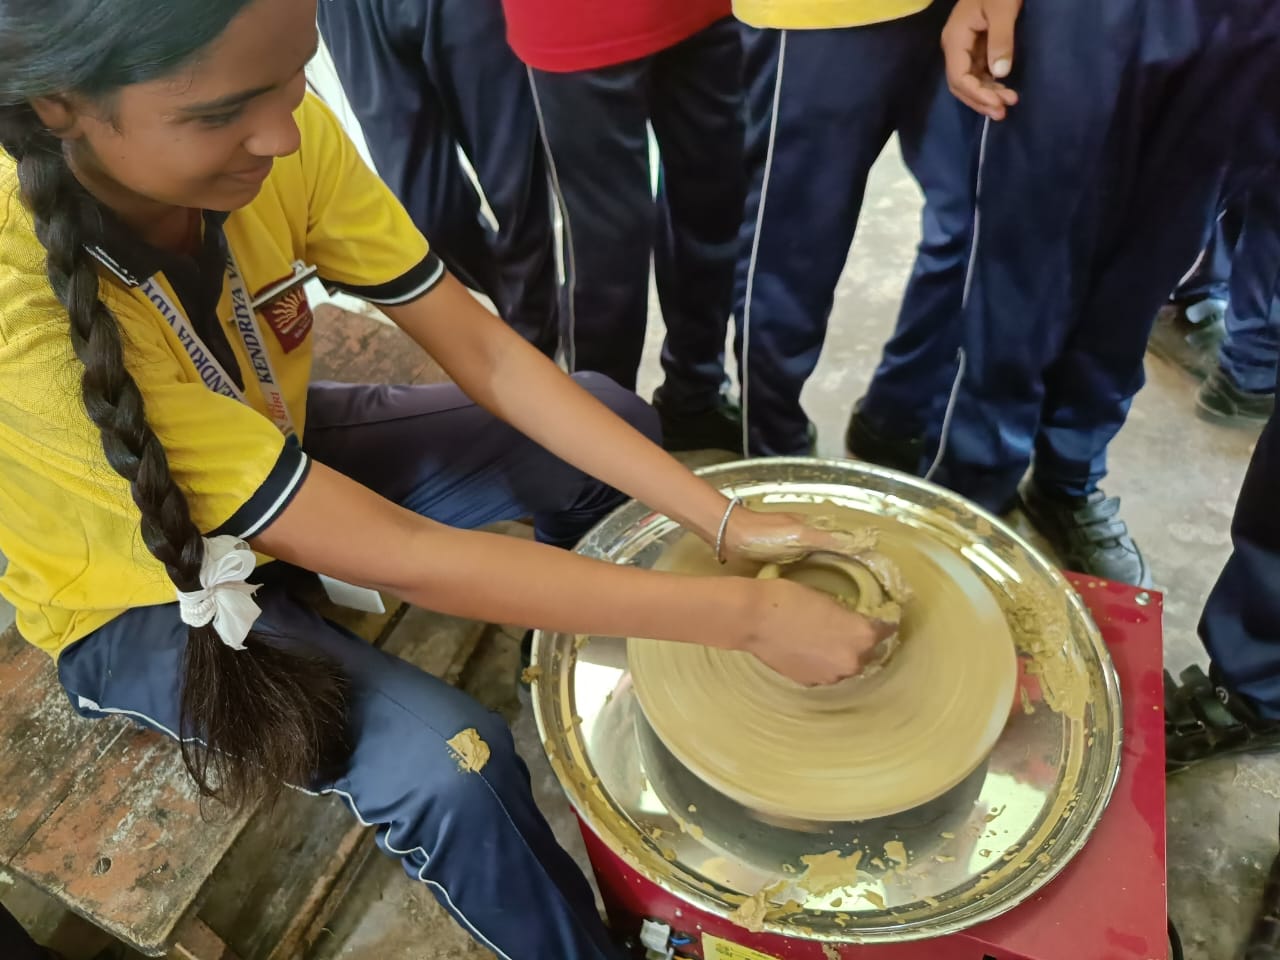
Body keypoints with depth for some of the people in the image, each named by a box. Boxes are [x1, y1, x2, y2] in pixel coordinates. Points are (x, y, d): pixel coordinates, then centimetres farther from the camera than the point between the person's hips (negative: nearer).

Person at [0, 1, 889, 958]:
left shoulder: (278, 131, -24)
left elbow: (486, 354, -18)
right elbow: (396, 556, -38)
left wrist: (727, 520, -24)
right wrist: (747, 614, -35)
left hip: (282, 455, 5)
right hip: (142, 595, -5)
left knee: (613, 418, -3)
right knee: (449, 765, -28)